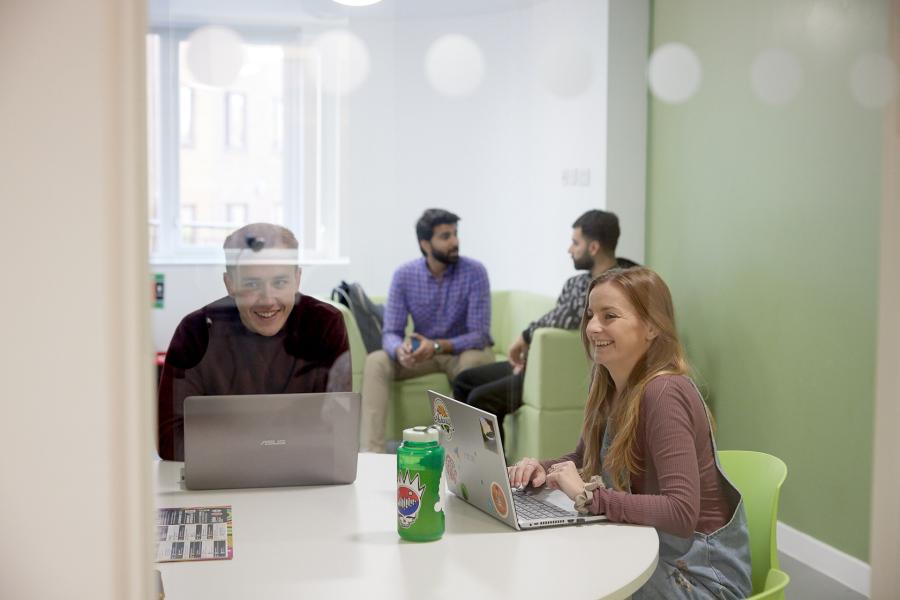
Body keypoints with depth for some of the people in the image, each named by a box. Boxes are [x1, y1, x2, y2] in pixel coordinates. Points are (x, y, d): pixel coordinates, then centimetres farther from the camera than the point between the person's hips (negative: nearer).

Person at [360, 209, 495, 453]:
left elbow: (479, 334, -22)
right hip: (425, 351, 3)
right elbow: (390, 332, -12)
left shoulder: (474, 271, -18)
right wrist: (400, 349, -38)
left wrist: (438, 346, -39)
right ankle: (371, 451, -33)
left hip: (466, 350, -3)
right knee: (375, 361, -22)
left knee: (472, 362, -38)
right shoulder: (404, 275, -10)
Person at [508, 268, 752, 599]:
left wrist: (587, 495, -29)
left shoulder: (663, 394, -24)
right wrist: (543, 470, -4)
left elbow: (681, 514, -31)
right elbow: (583, 459, 16)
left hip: (700, 571, -7)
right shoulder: (610, 390, 1)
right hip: (646, 551, 7)